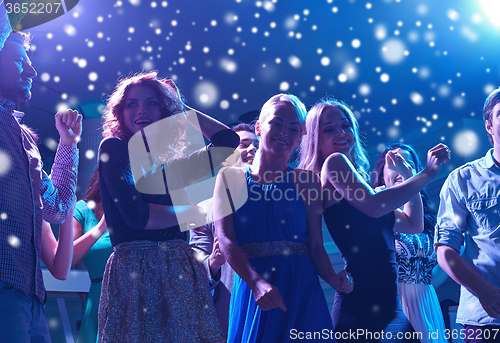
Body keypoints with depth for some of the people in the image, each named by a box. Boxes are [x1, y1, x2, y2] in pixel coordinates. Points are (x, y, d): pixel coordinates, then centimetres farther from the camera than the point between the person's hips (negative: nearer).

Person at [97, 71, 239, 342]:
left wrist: (183, 109, 20)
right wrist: (194, 213, 1)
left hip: (181, 271, 5)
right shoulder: (113, 148, 1)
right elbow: (136, 215, -11)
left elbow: (229, 142, 18)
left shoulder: (169, 166, 15)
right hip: (136, 273, -5)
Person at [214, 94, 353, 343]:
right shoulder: (230, 178, 6)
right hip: (250, 286, 0)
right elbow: (225, 240, -5)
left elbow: (315, 246, 2)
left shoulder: (306, 181, 7)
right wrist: (256, 282, -19)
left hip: (300, 288, 1)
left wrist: (333, 279, -17)